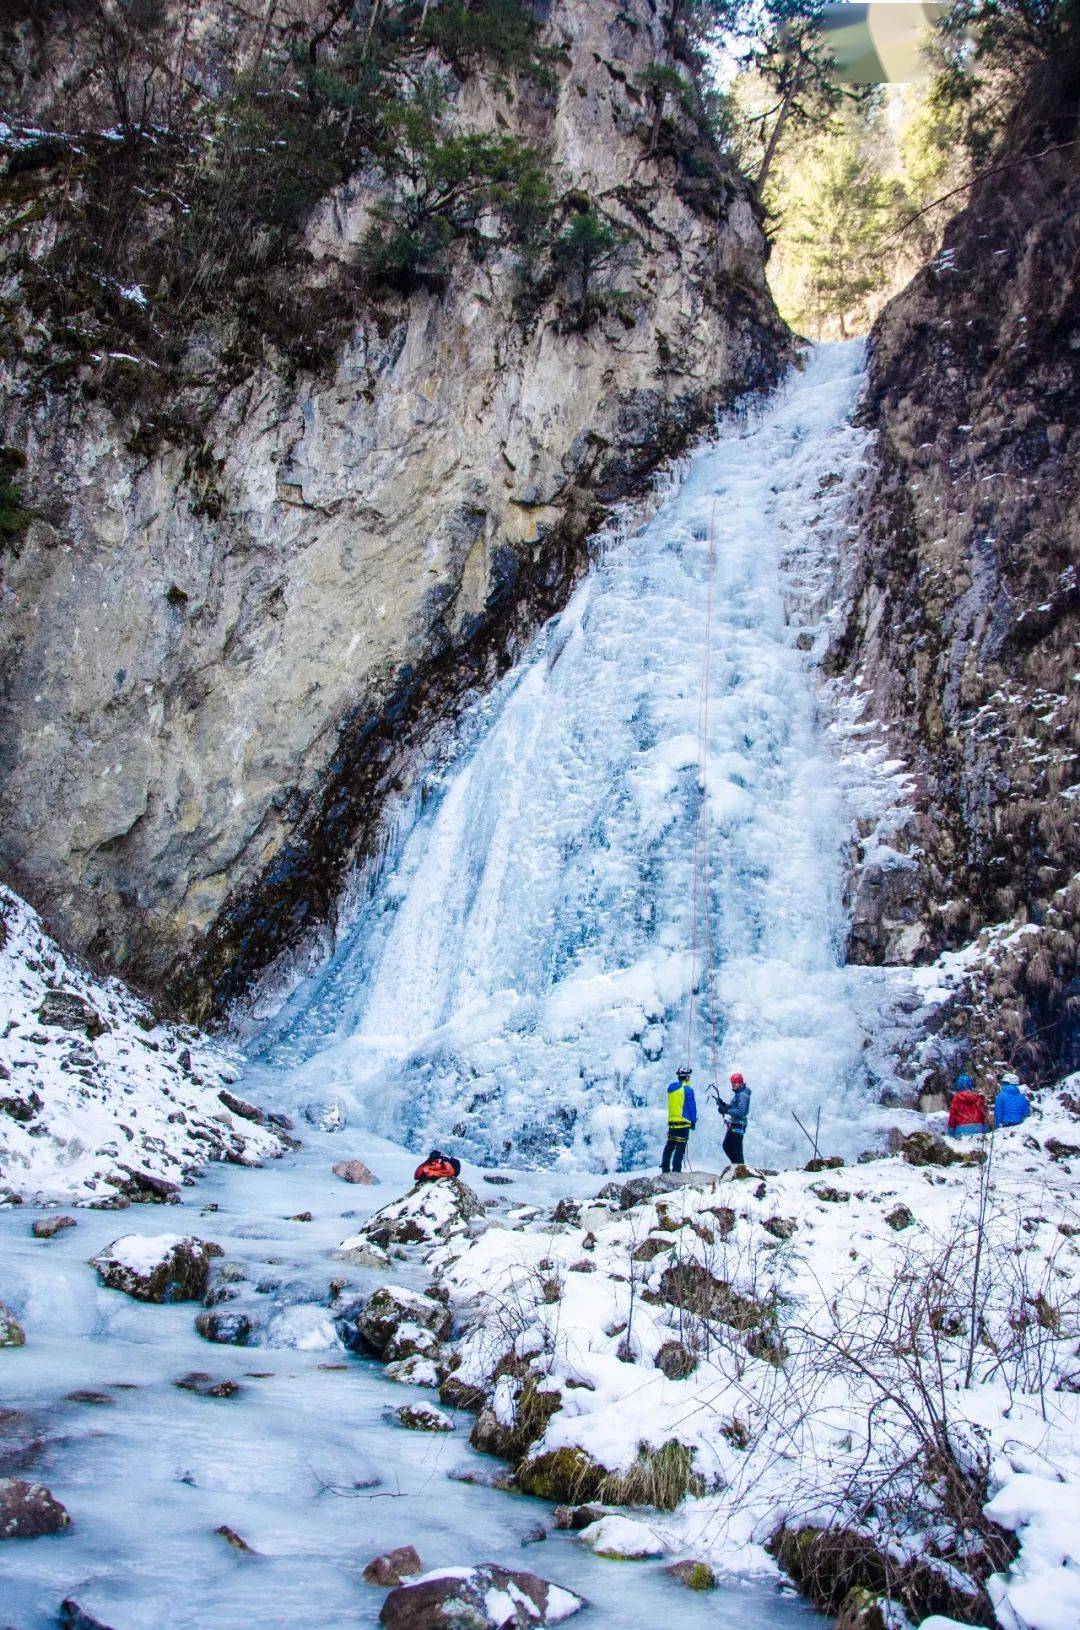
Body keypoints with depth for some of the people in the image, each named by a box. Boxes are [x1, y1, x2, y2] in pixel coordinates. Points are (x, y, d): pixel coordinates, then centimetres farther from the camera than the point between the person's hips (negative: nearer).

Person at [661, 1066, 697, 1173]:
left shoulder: (671, 1088, 10)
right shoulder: (687, 1090, -10)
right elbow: (692, 1106, -8)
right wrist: (693, 1121, 0)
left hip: (671, 1121, 7)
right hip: (683, 1122, -7)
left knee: (669, 1145, 17)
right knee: (680, 1147, -6)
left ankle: (665, 1167, 20)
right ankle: (676, 1170, -11)